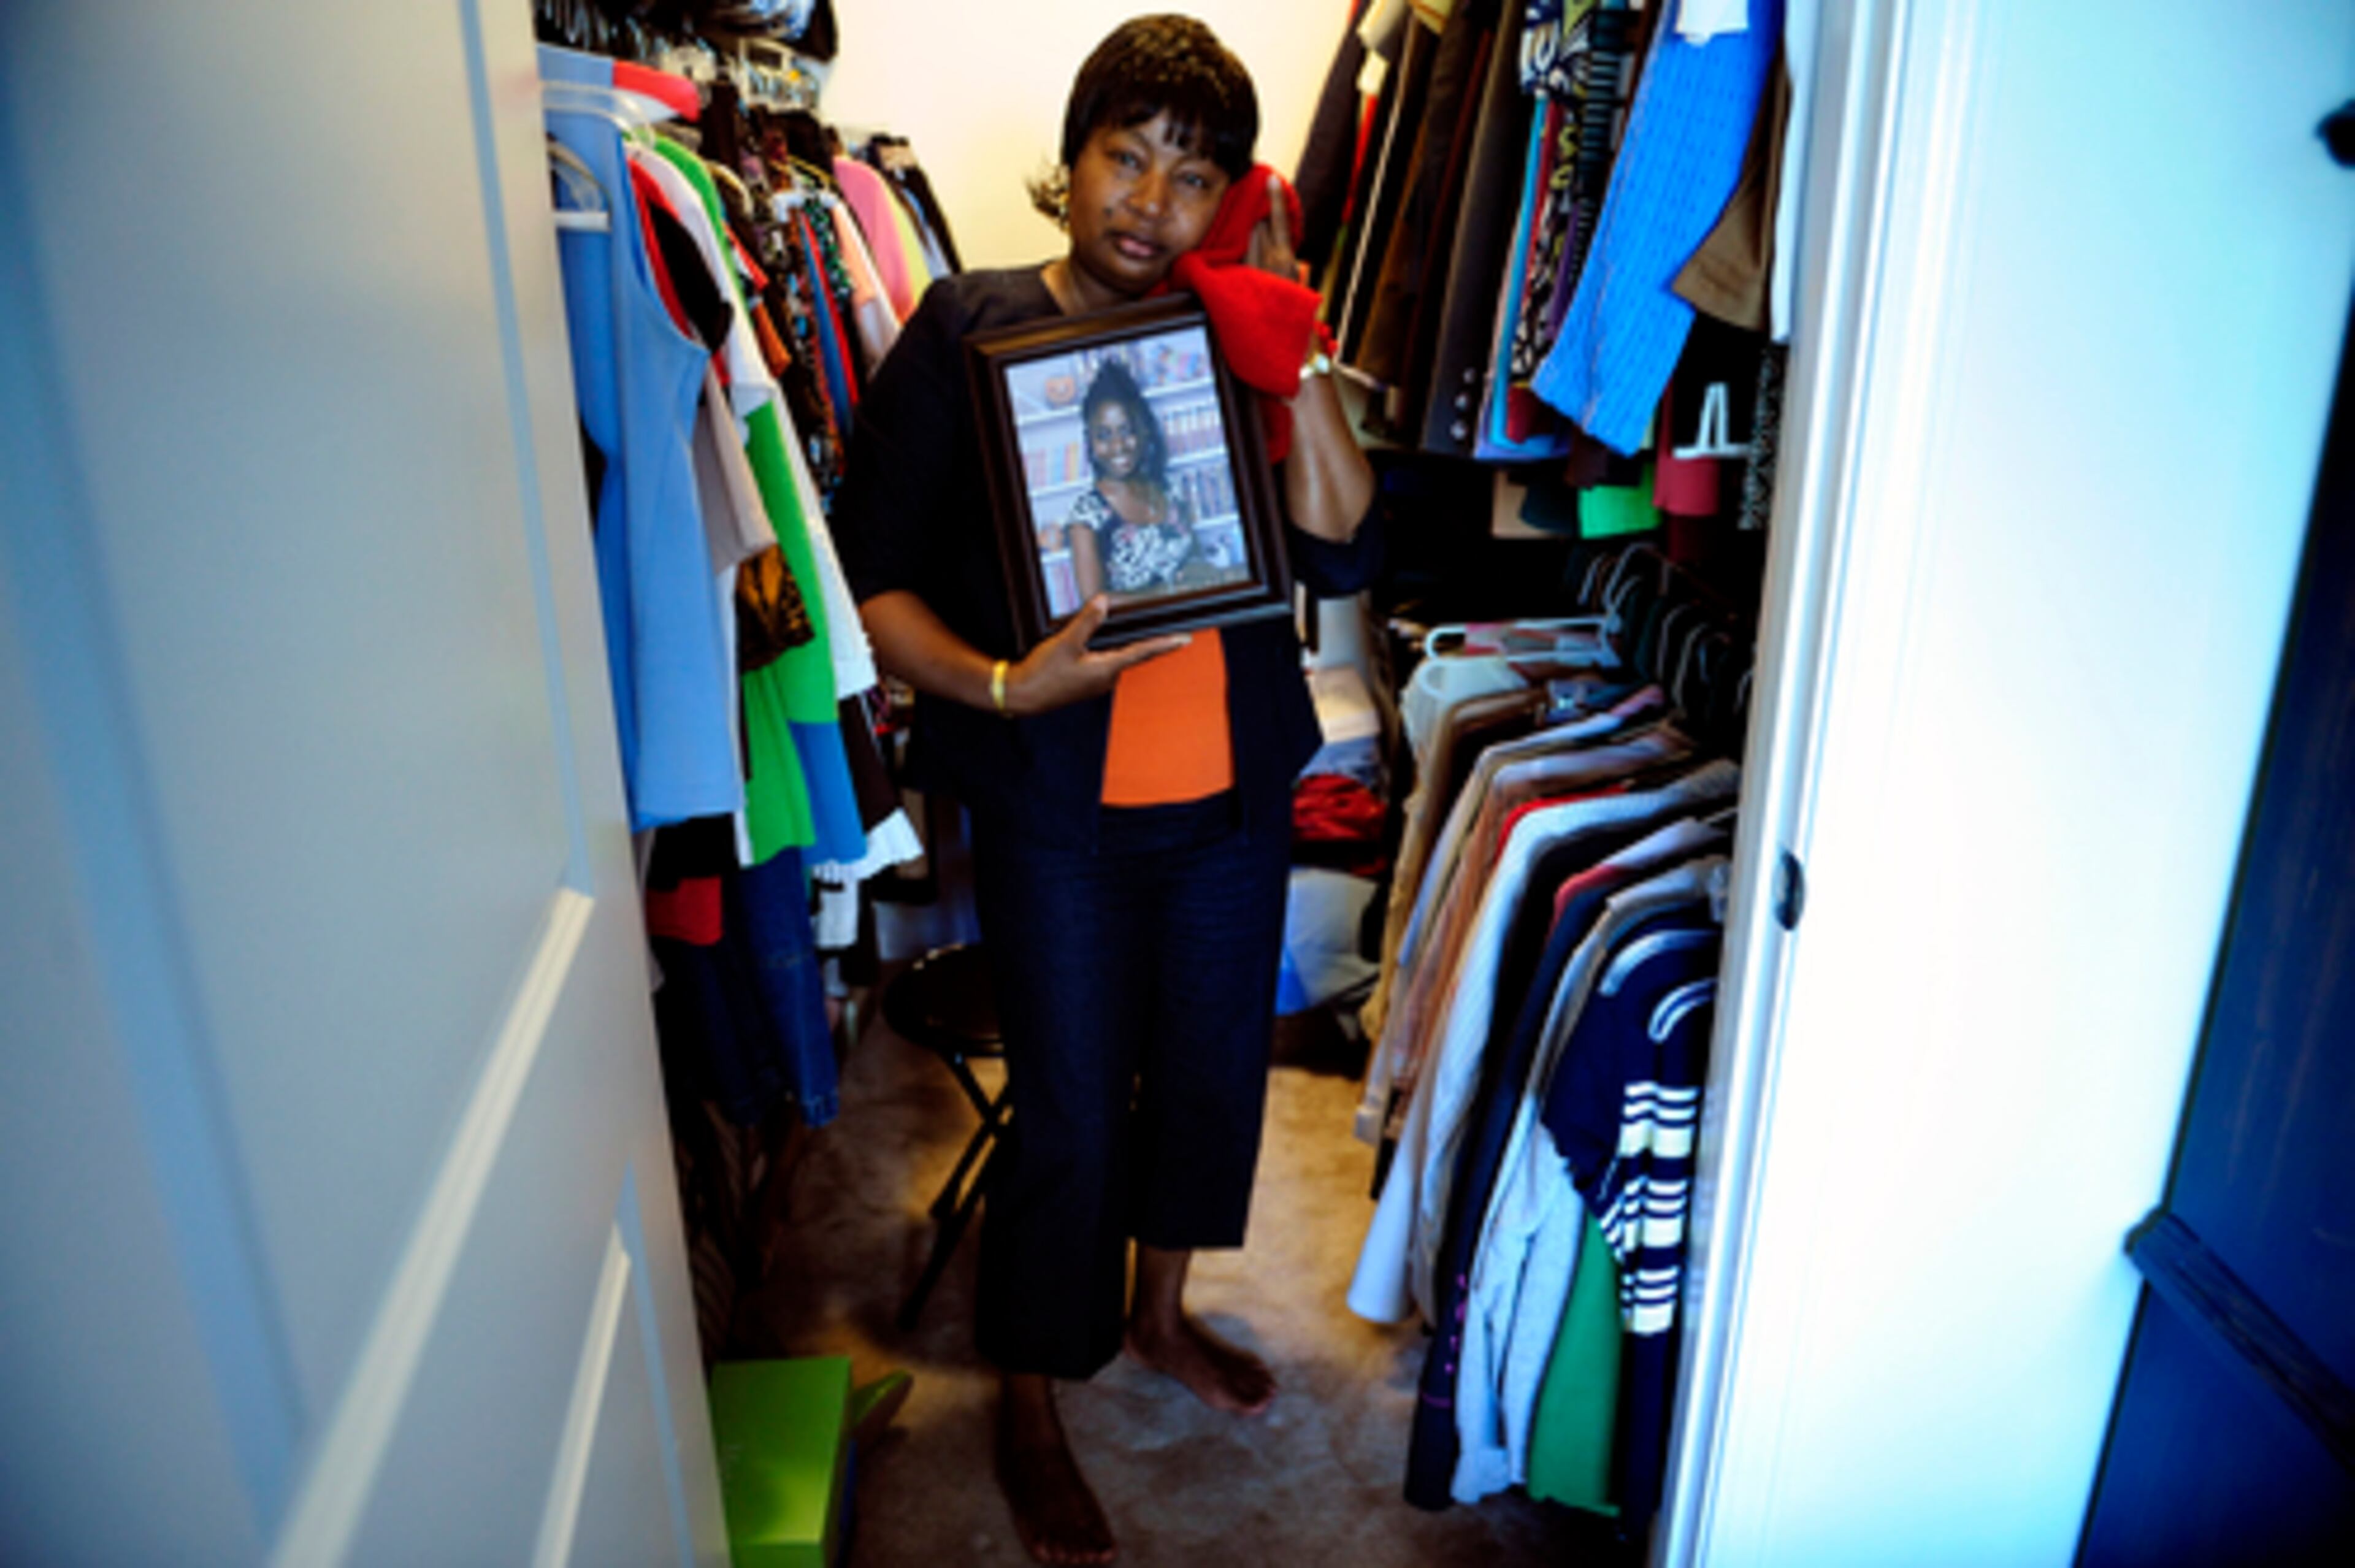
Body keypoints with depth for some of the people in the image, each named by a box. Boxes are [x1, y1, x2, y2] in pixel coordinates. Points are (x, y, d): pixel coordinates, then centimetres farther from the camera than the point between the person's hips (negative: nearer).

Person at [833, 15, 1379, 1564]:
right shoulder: (968, 330, -9)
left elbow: (1344, 552, -10)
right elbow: (876, 573, -9)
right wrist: (998, 684, -25)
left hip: (1236, 794, 5)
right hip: (1057, 809, -4)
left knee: (1214, 1065, 20)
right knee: (1069, 1112, 5)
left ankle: (1159, 1308, 48)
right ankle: (1029, 1409, 32)